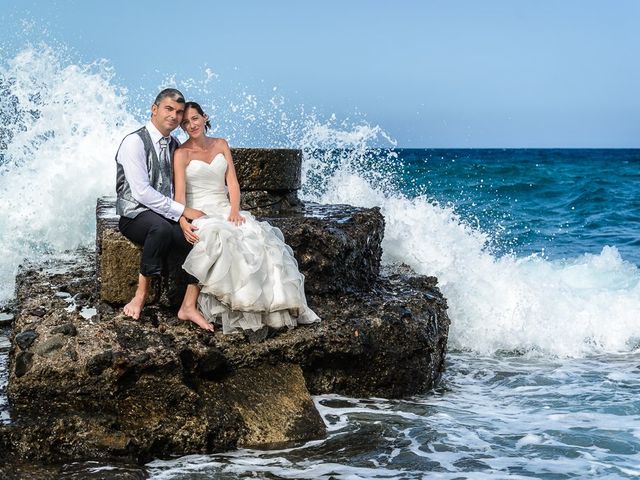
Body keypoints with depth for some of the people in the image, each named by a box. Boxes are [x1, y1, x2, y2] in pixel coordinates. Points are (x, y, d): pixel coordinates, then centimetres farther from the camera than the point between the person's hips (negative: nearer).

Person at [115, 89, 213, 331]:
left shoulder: (175, 146, 14)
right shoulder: (135, 142, -10)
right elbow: (142, 192, -18)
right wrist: (183, 211, -19)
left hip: (167, 216, 7)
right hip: (135, 216, -7)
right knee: (161, 228, -40)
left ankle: (189, 306, -15)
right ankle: (141, 294, -25)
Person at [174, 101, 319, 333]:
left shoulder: (221, 145, 13)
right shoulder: (182, 153, -1)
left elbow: (232, 182, 6)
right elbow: (179, 192, -12)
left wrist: (234, 210, -11)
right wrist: (183, 222, -30)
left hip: (224, 209, 4)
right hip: (199, 214, -4)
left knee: (259, 236, -24)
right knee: (224, 238, -36)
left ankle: (267, 307, -24)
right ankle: (239, 309, -31)